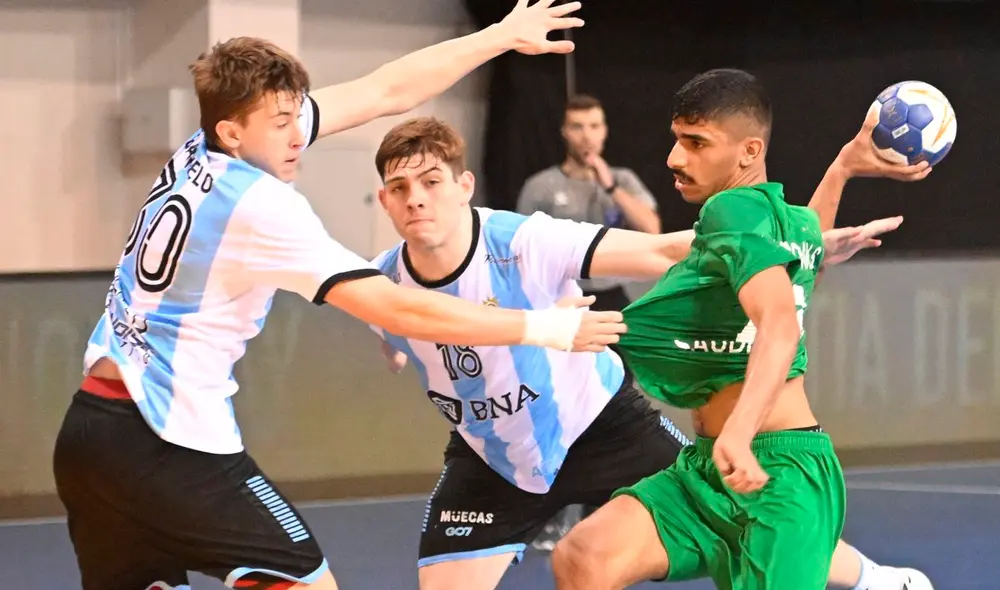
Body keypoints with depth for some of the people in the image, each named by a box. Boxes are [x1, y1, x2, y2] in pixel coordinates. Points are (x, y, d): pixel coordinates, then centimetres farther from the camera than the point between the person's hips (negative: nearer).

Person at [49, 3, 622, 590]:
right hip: (166, 443, -9)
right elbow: (397, 309, -21)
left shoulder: (205, 151, 5)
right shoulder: (257, 204, -19)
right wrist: (546, 329, -17)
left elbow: (384, 92, 11)